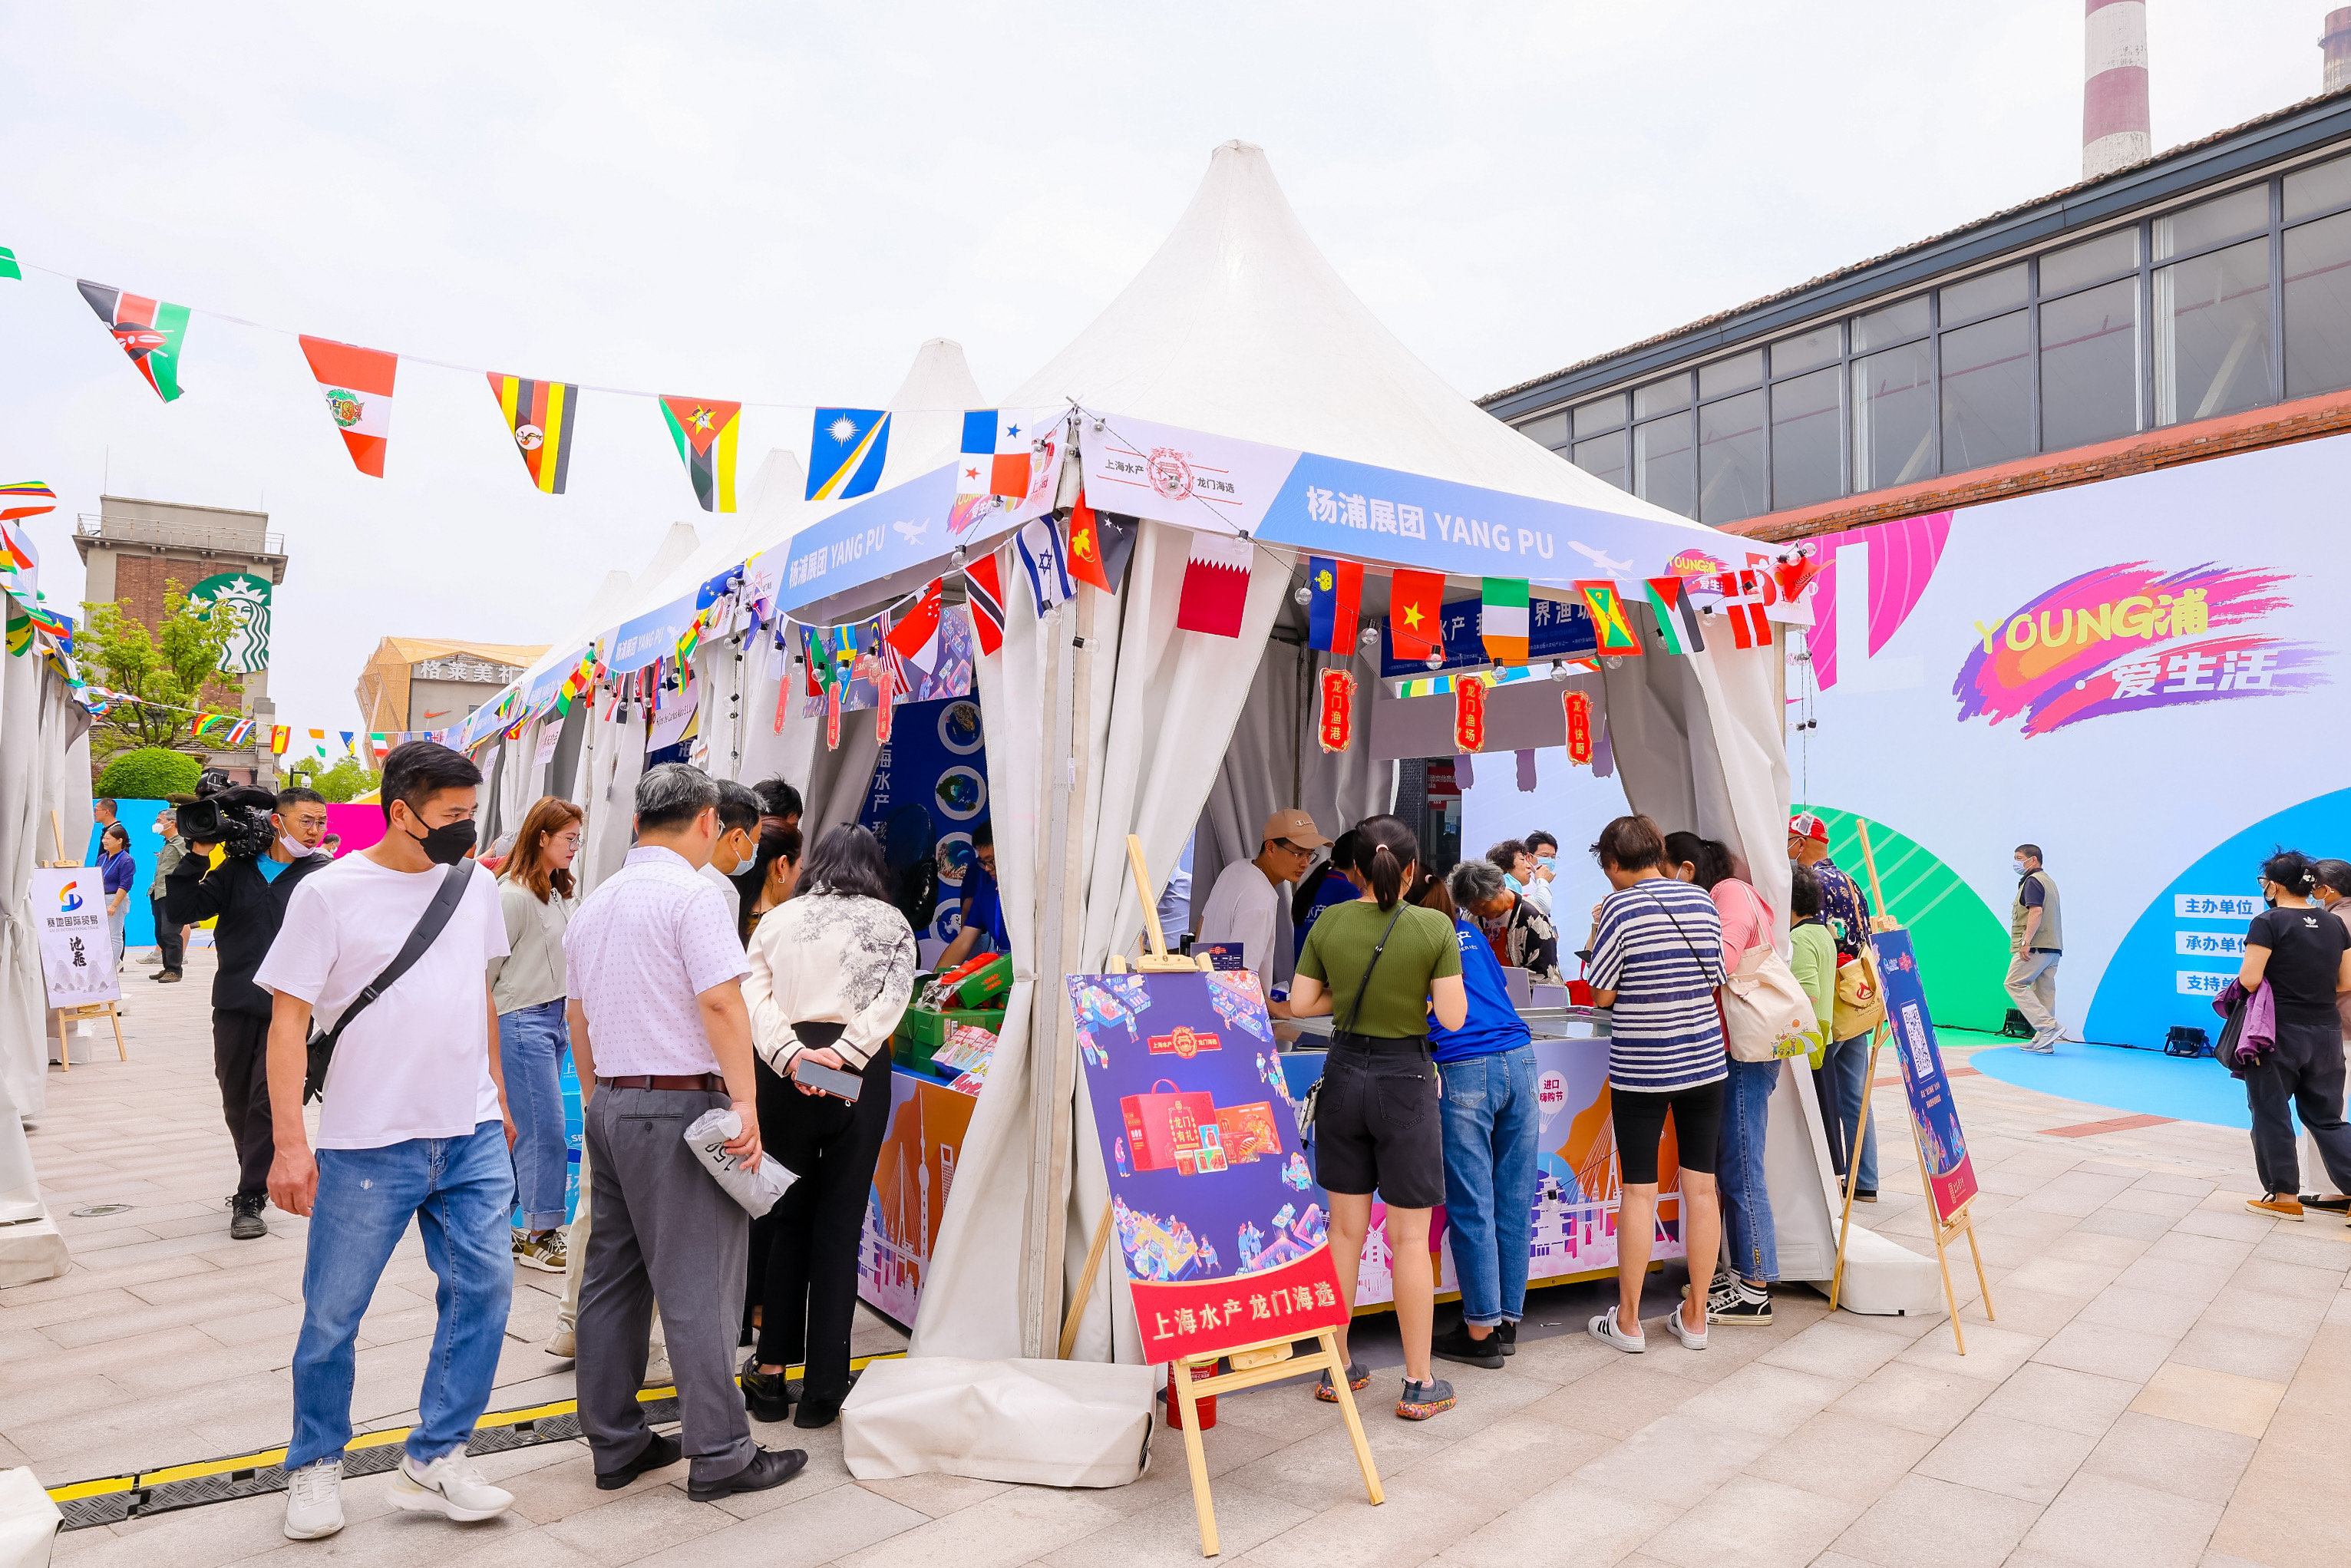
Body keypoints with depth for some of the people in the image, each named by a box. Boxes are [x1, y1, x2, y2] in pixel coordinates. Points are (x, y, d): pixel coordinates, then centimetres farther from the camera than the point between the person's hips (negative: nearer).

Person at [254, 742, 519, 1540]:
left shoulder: (475, 884, 6)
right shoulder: (328, 892, -8)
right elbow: (287, 1018, -8)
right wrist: (289, 1141, -14)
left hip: (472, 1136, 4)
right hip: (368, 1143, -4)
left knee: (484, 1286, 2)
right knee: (332, 1314, 8)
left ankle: (434, 1460, 18)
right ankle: (315, 1466, 30)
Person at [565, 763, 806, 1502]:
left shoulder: (595, 902, 14)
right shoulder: (694, 894, -13)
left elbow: (578, 1015, 20)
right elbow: (721, 1002, -21)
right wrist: (745, 1102, -19)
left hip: (610, 1105, 9)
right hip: (681, 1105, -9)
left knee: (612, 1276, 14)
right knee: (697, 1282, -2)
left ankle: (615, 1443, 24)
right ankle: (719, 1454, 6)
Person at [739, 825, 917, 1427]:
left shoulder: (778, 919, 14)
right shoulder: (893, 924, 9)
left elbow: (754, 996, -2)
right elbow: (891, 1000, -9)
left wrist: (792, 1056, -13)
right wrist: (841, 1056, -16)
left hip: (784, 1074, 2)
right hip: (860, 1075, -2)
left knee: (786, 1218, 15)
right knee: (839, 1224, 5)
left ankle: (772, 1369, 18)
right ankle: (823, 1387, 9)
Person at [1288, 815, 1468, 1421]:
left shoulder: (1329, 923, -3)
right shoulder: (1434, 928, -12)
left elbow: (1300, 1003, 0)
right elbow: (1453, 1016, -13)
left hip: (1344, 1072, 3)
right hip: (1405, 1080, -3)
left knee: (1345, 1228, 14)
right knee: (1409, 1237, 7)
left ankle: (1339, 1368, 25)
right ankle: (1419, 1384, 17)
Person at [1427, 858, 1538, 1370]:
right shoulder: (1469, 934, 23)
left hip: (1464, 1071, -6)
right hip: (1518, 1059, 6)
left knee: (1471, 1207, 1)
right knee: (1514, 1200, 10)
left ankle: (1481, 1332, 8)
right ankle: (1507, 1320, 20)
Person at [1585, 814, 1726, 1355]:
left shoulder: (1620, 906, -12)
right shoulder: (1703, 902, 4)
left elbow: (1602, 995, -9)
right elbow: (1713, 980, 13)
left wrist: (1598, 935, 4)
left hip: (1641, 1069, -5)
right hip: (1705, 1063, 5)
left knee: (1639, 1192, 2)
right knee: (1701, 1188, 9)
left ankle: (1628, 1322, 13)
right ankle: (1695, 1318, 19)